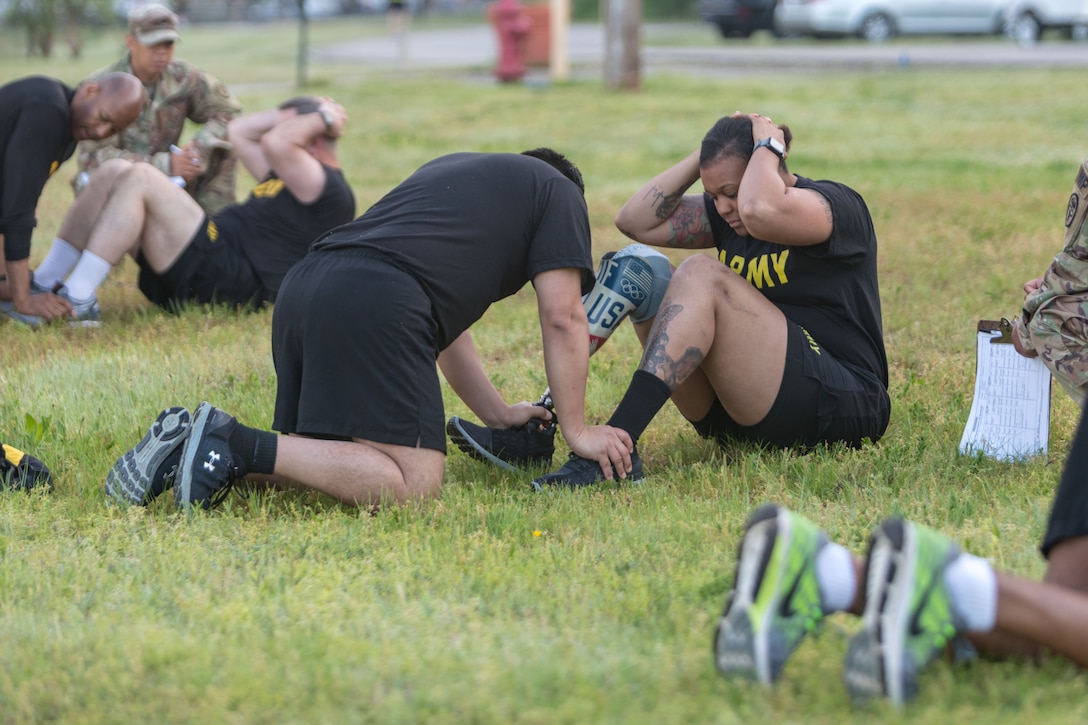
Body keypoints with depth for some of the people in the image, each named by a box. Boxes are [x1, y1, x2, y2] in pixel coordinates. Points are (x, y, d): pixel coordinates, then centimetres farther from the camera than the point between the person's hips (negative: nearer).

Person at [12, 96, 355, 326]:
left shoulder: (328, 191, -5)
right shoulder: (296, 178, 27)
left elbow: (274, 142, -20)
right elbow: (239, 131, 34)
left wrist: (322, 118, -3)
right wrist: (296, 110, 26)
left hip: (221, 278, -11)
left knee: (139, 177, -21)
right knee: (116, 170, 3)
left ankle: (78, 300, -23)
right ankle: (43, 285, -3)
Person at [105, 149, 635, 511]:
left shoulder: (448, 169, 39)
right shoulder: (558, 191, 19)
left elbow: (443, 316, 41)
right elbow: (562, 318, 11)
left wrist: (498, 414, 43)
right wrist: (577, 430, 18)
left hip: (303, 288, 8)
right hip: (376, 305, -8)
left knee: (316, 458, 18)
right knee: (412, 486, -11)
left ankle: (192, 440, -1)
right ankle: (239, 446, -20)